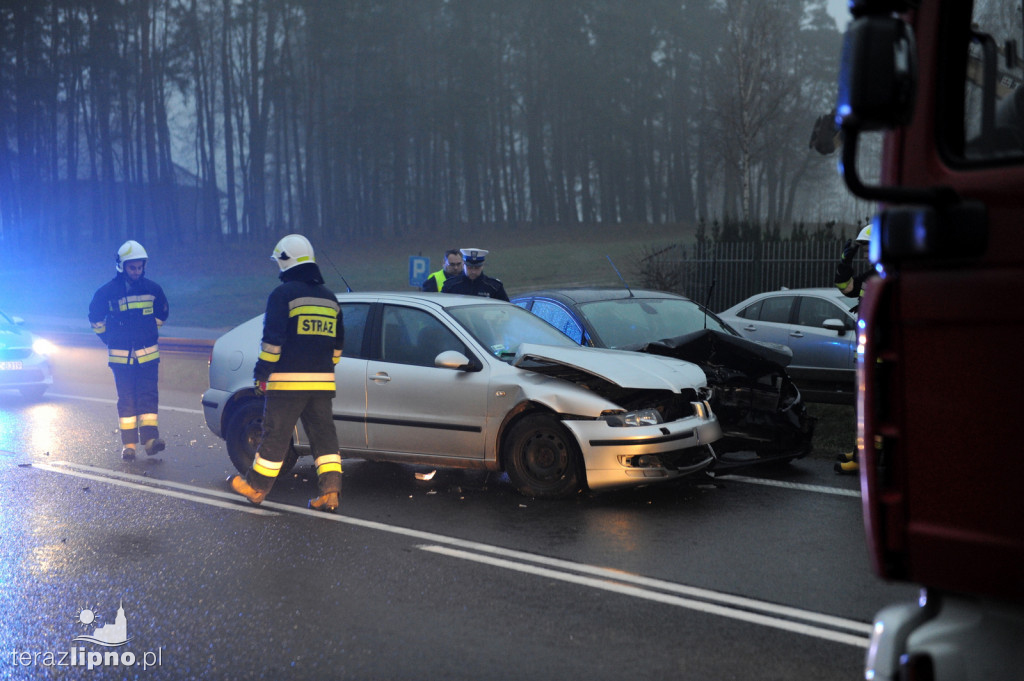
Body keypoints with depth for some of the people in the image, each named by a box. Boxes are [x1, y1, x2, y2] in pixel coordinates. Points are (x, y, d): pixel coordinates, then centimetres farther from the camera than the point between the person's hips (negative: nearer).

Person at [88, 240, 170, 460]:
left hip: (148, 353, 1)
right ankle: (128, 443, 3)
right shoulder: (107, 292, -4)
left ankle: (150, 437, -7)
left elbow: (162, 313, 20)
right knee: (126, 399, 1)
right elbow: (95, 318, 11)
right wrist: (109, 339, 12)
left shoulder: (152, 289, 2)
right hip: (120, 356, -1)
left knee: (149, 395, -6)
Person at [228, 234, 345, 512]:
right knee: (324, 435, 7)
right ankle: (330, 491, 0)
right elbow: (337, 343, 20)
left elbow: (273, 339, -12)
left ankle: (255, 487, 15)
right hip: (322, 381, 6)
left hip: (287, 381, -6)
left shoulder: (283, 294, -7)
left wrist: (262, 372, -5)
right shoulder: (329, 297, 15)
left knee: (276, 435, 2)